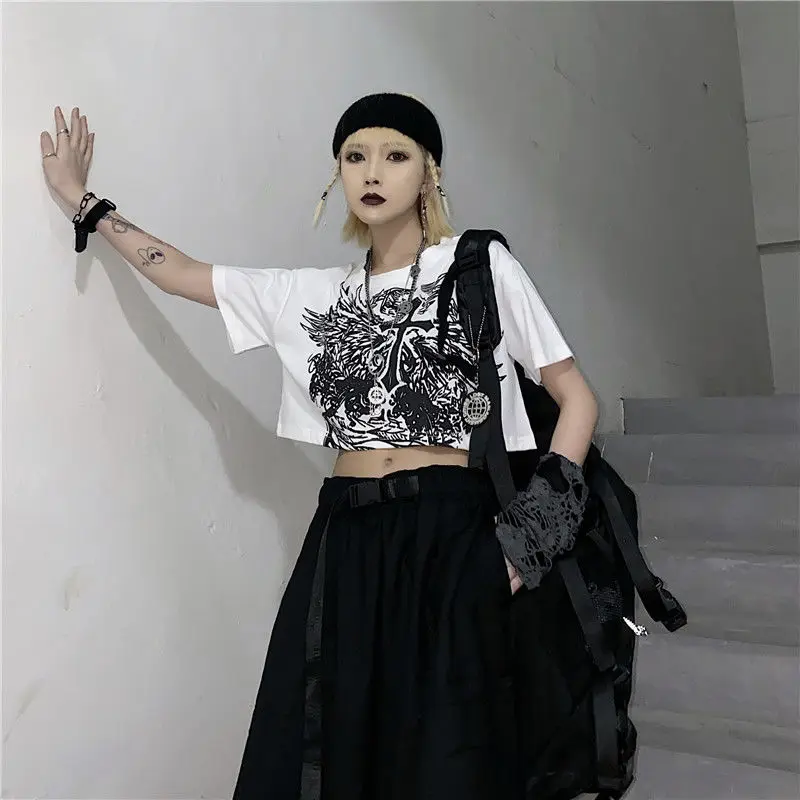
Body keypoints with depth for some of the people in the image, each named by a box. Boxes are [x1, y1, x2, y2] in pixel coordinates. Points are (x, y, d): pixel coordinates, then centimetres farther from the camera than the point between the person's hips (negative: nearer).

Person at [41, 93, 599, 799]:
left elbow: (577, 401, 2)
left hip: (452, 537, -3)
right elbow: (174, 270, 21)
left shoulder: (481, 266, 2)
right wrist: (80, 197, 23)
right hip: (344, 541, 4)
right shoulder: (310, 293, 13)